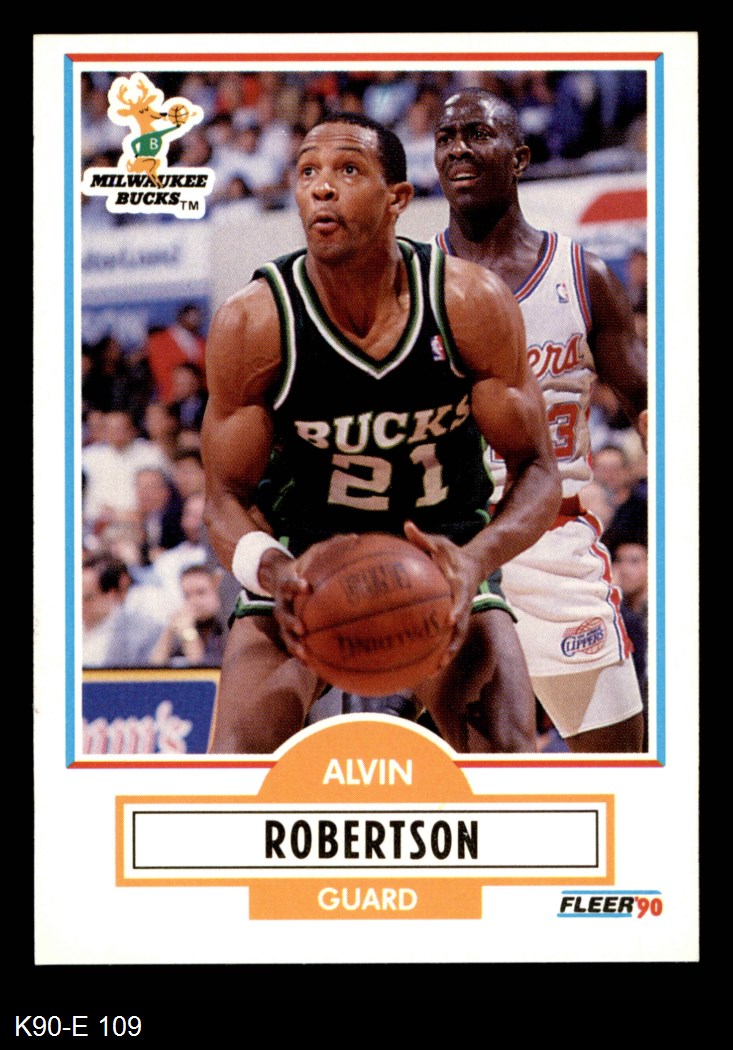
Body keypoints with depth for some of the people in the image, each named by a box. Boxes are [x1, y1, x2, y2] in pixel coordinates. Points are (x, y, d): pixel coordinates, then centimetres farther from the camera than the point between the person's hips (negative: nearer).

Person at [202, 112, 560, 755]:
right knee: (239, 750, -19)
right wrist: (274, 572, -33)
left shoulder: (473, 304, -17)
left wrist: (476, 559, -33)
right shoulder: (252, 322, -17)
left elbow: (536, 472, -12)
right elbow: (228, 496, -9)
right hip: (306, 561, 0)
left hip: (447, 556, 0)